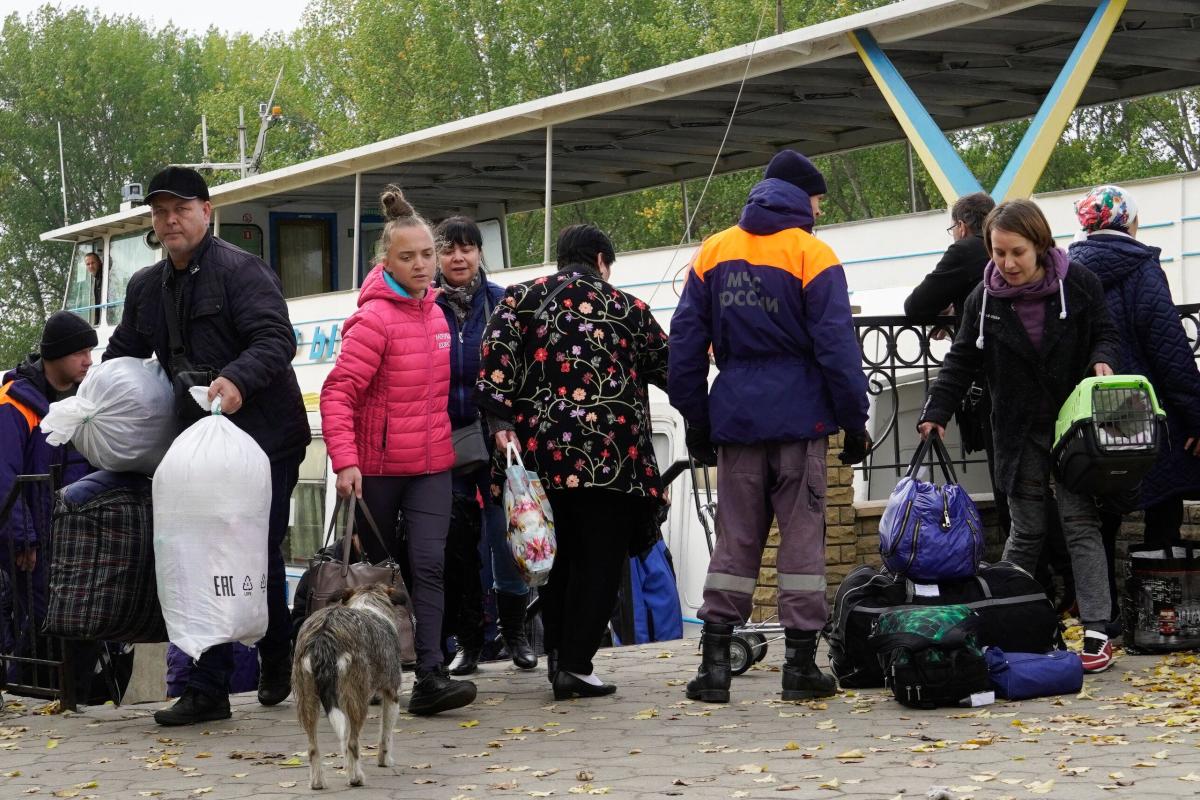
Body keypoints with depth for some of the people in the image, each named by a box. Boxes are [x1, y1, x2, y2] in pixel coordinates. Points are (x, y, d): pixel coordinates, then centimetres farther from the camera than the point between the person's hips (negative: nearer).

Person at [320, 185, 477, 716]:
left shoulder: (433, 311, 9)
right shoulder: (374, 319, -13)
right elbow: (337, 393, -17)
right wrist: (345, 461, -26)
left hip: (431, 463, 5)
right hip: (377, 467, -5)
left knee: (429, 564, -10)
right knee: (371, 568, 8)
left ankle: (430, 678, -17)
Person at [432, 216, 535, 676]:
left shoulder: (501, 303, 3)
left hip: (495, 436, -1)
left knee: (505, 532, -2)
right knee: (457, 540, 4)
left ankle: (515, 633, 13)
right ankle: (468, 641, 14)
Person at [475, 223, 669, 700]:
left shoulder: (521, 298, 10)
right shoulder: (628, 309, 8)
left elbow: (496, 354, -6)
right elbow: (668, 369, 19)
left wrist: (501, 422, -7)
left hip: (541, 451, 3)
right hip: (609, 458, -3)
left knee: (555, 558, 16)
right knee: (598, 562, 2)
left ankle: (557, 655, 15)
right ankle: (575, 666, -3)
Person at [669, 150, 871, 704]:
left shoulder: (712, 252, 9)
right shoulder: (810, 254, -4)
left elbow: (685, 342, 9)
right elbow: (837, 345, -8)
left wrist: (696, 419, 14)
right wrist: (854, 420, -3)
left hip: (735, 417, 4)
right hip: (798, 417, -4)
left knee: (735, 539, 8)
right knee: (802, 536, 3)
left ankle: (715, 662, 3)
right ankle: (801, 663, 3)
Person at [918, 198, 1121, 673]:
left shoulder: (1078, 284, -7)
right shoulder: (984, 300, -1)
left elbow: (1104, 332, 5)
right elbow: (960, 362, 3)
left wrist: (1102, 361, -16)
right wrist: (936, 414, -7)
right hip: (1019, 433, 2)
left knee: (1081, 523, -5)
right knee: (1026, 531, 6)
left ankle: (1096, 631, -5)